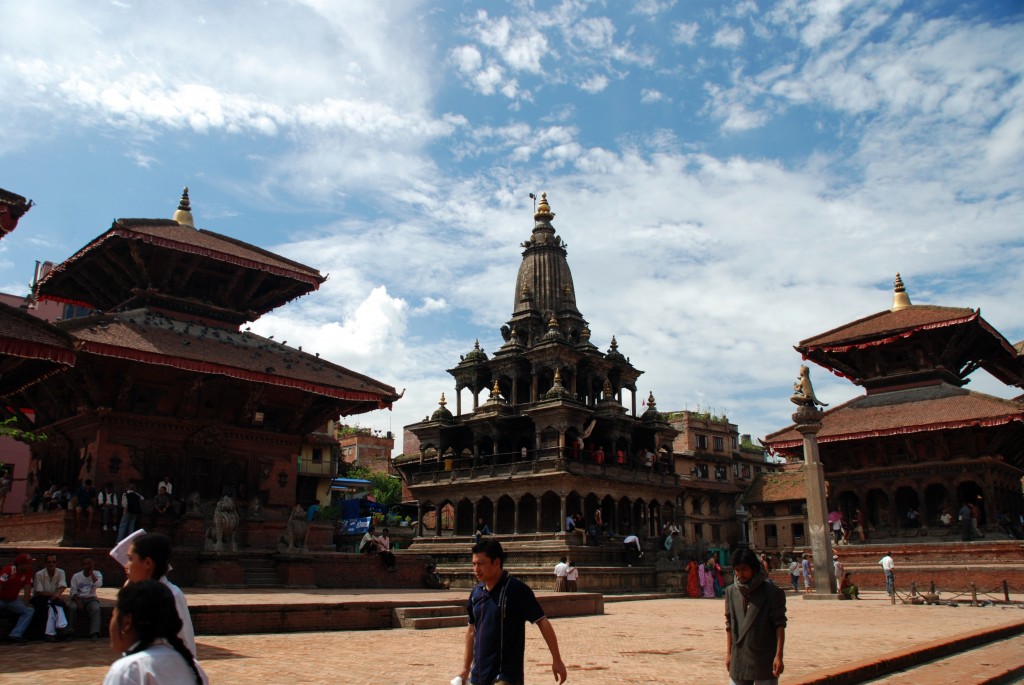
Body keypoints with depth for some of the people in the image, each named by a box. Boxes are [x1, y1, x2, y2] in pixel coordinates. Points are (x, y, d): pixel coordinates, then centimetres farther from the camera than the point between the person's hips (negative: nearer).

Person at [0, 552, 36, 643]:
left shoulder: (28, 571, -7)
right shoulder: (8, 570, -22)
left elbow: (27, 587, -8)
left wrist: (26, 603, -12)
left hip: (13, 600, 5)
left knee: (30, 610, -16)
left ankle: (15, 634, -26)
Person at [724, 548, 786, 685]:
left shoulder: (771, 592, -8)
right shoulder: (731, 592, 5)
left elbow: (780, 625, -8)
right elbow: (729, 625, 10)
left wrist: (779, 656, -12)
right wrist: (728, 653, 10)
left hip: (765, 661, -4)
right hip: (739, 661, 4)